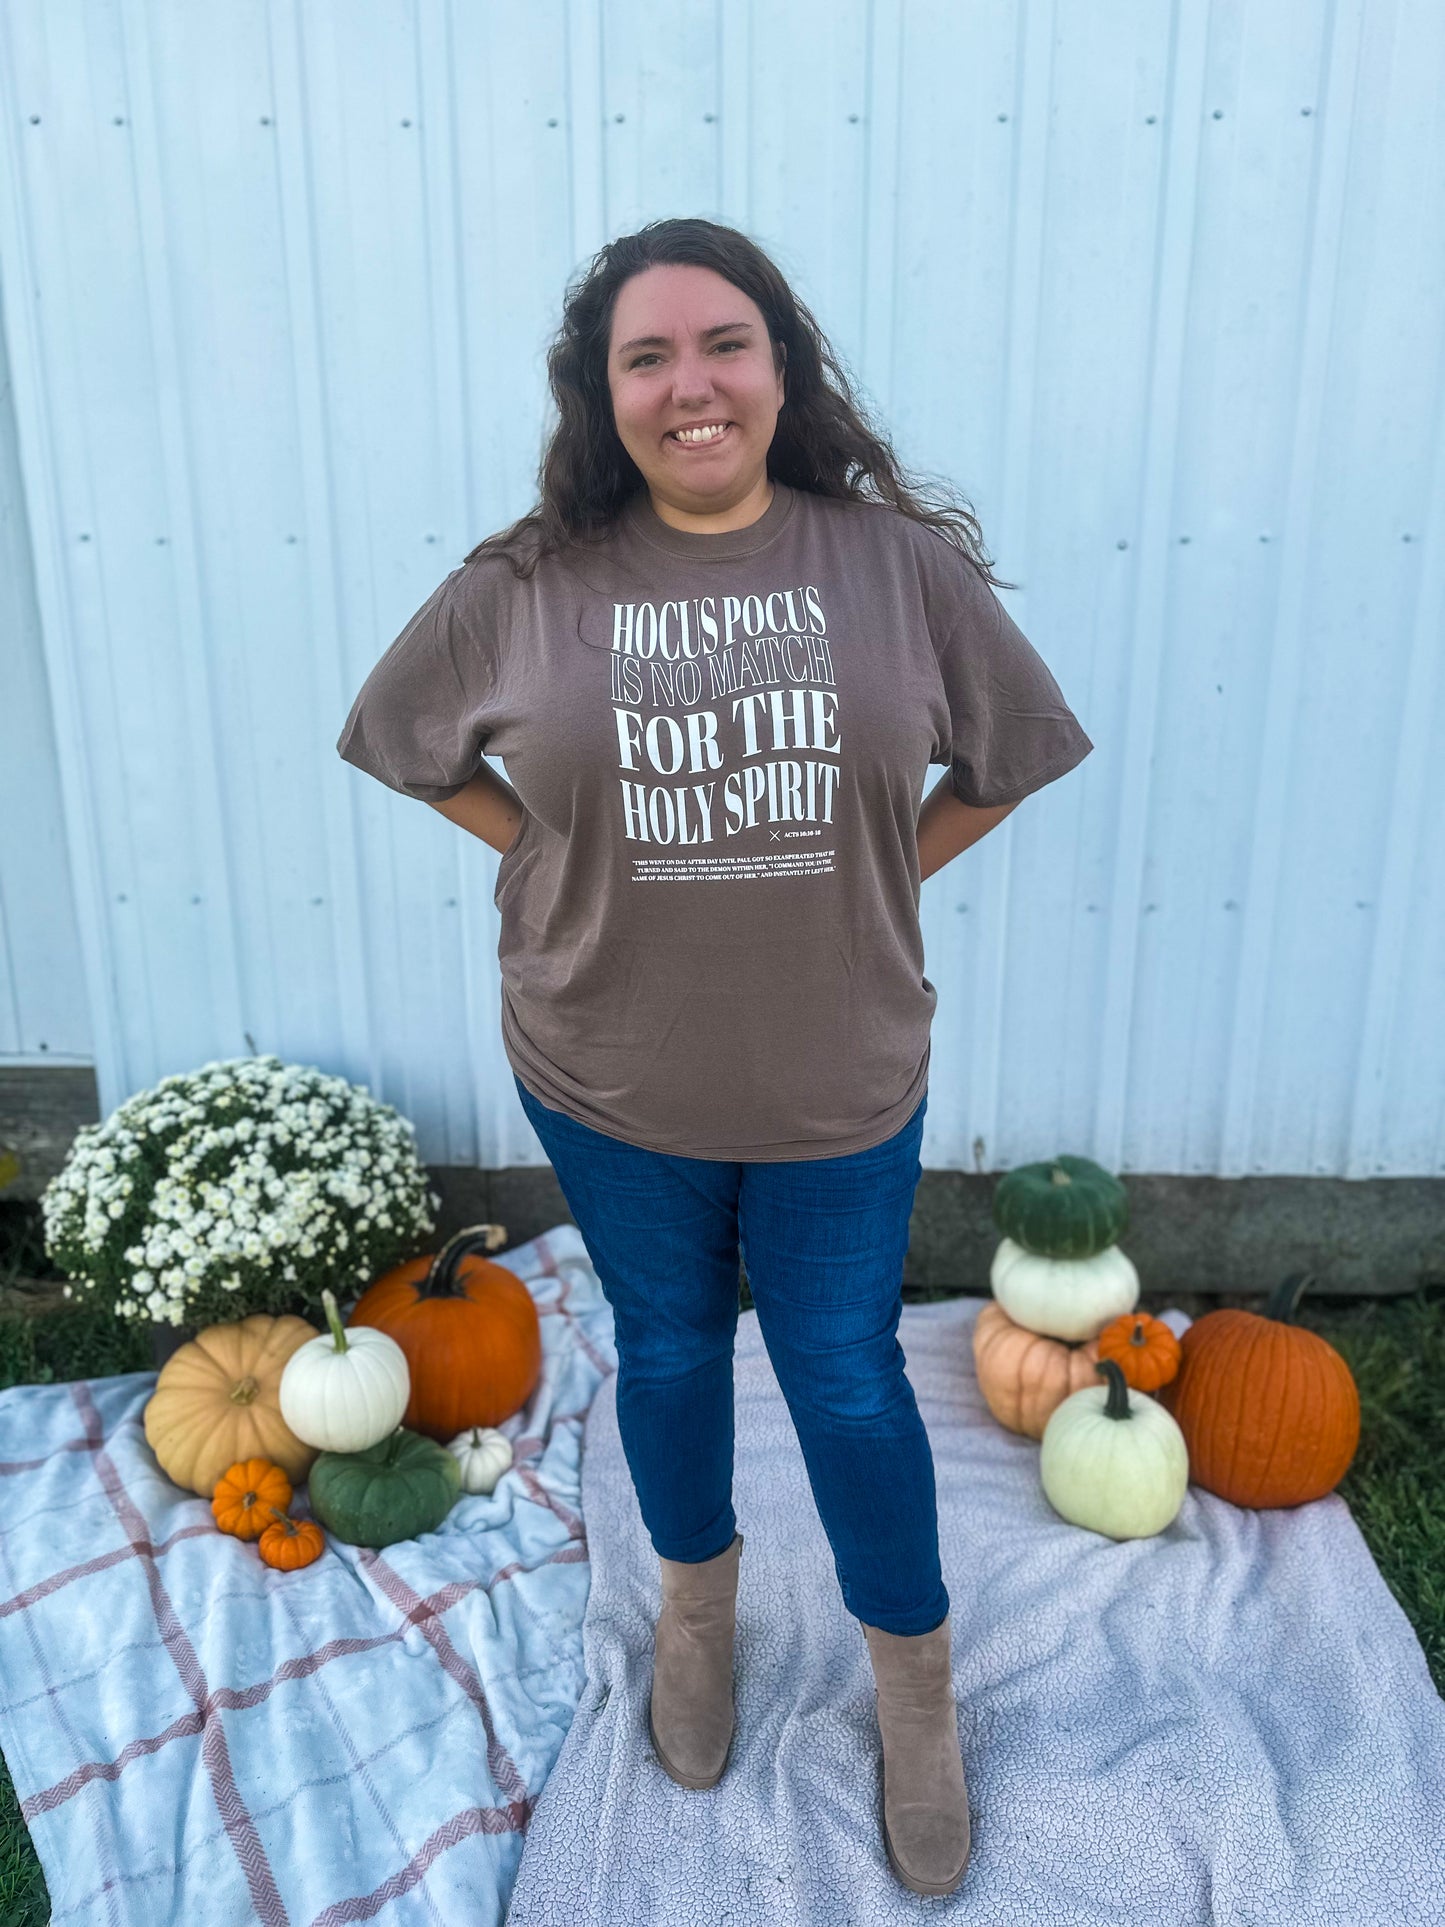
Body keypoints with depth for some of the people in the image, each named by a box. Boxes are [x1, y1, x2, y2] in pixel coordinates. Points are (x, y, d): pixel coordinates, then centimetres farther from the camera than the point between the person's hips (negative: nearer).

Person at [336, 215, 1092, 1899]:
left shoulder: (901, 564, -8)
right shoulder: (523, 588, -8)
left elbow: (1011, 757, 5)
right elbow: (401, 738, 7)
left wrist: (875, 876, -1)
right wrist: (557, 859, -2)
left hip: (840, 1079, 0)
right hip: (608, 1076, 1)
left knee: (845, 1376, 13)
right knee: (666, 1348, 20)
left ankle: (912, 1681, 40)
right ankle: (695, 1605, 50)